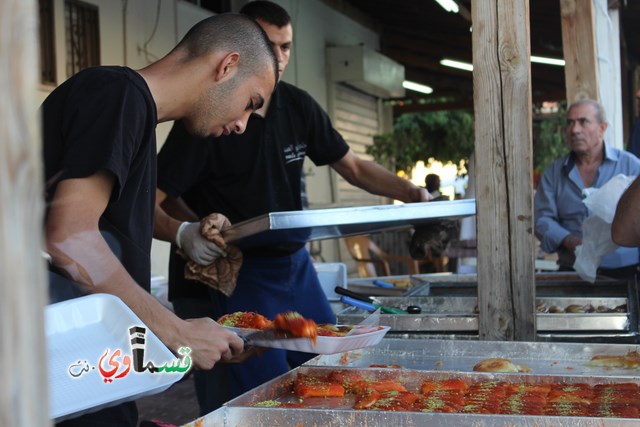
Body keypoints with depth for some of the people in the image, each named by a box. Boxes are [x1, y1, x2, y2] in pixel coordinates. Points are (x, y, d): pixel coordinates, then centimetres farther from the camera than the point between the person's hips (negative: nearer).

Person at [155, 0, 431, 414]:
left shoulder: (298, 106, 4)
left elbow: (352, 166, 12)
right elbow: (156, 199, -15)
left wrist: (411, 192, -2)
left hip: (293, 262, 6)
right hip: (234, 270, -6)